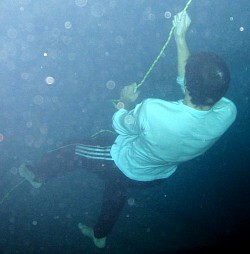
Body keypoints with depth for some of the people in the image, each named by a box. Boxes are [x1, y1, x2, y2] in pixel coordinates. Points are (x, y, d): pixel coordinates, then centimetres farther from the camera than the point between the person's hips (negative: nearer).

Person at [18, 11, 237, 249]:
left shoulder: (153, 111, -45)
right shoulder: (227, 113, -30)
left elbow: (120, 125, -21)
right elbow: (191, 83, -10)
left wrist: (125, 103, 0)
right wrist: (181, 38, -9)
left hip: (126, 165, -5)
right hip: (160, 175, 5)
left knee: (70, 152, 21)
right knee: (117, 187, 36)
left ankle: (37, 175, 50)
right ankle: (100, 235, 61)